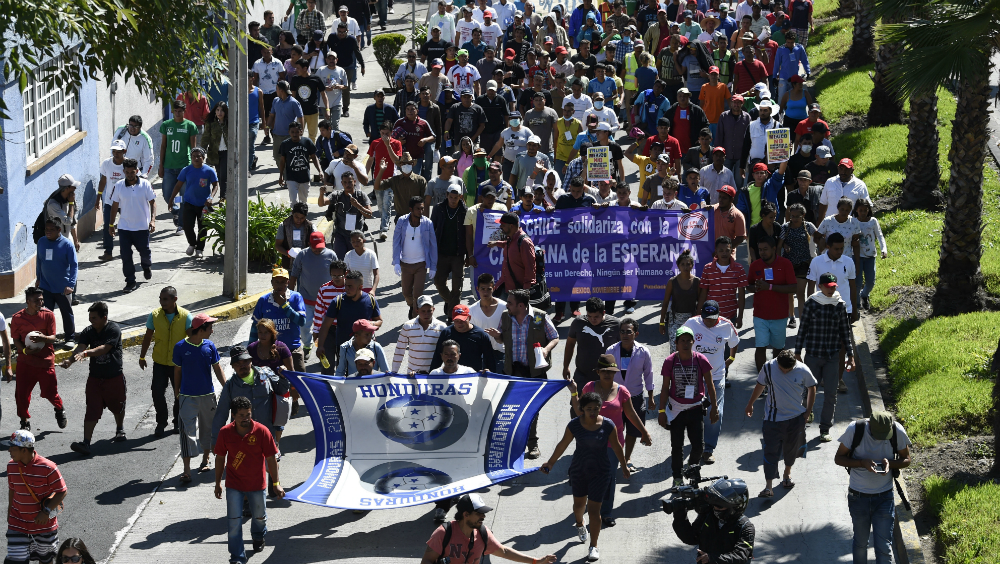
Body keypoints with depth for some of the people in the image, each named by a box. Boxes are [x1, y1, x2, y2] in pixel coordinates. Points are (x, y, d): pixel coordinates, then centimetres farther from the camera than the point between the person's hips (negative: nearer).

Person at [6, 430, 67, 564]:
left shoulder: (47, 468, -20)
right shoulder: (12, 466, -3)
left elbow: (62, 492, -14)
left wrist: (46, 511, -23)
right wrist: (9, 513, 16)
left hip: (44, 523, -3)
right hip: (18, 523, 3)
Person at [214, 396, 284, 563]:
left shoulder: (261, 431, -15)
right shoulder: (225, 433, -11)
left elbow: (271, 458, -7)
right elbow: (220, 458, 2)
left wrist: (276, 483, -4)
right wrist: (218, 483, 8)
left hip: (256, 483, 0)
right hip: (234, 484, 0)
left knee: (259, 516, 19)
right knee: (234, 521, -7)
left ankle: (259, 537, 52)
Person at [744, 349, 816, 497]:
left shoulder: (803, 371, -12)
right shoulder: (768, 368, -12)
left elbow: (811, 388, 5)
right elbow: (760, 386, 6)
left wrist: (808, 411, 7)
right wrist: (750, 404, 15)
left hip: (796, 418, 1)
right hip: (773, 417, -1)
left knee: (791, 449, 15)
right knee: (770, 451, -8)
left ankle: (787, 473, 43)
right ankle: (769, 487, -9)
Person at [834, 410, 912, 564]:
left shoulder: (898, 432, -15)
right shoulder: (855, 430, -18)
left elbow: (906, 459, 0)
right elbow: (838, 458, -8)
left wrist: (890, 463, -23)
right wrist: (862, 463, -27)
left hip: (884, 498, 0)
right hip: (858, 497, 0)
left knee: (884, 546, -3)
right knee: (860, 542, 17)